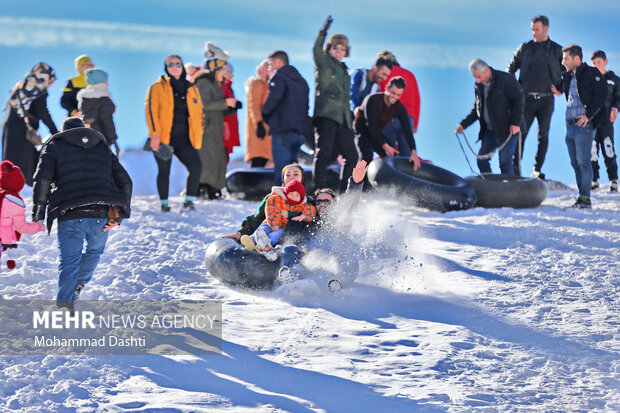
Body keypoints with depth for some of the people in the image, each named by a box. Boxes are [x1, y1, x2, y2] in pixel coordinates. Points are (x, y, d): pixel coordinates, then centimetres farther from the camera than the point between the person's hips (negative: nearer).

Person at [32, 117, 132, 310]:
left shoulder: (54, 146, 13)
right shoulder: (103, 149, 24)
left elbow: (42, 179, -4)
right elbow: (125, 182, 15)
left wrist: (39, 210, 1)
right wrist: (119, 216, 13)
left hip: (70, 216, -2)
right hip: (102, 215, 2)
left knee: (69, 260, 3)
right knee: (94, 250, 28)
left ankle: (64, 303, -9)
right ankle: (79, 284, 20)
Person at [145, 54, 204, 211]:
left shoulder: (191, 89, 16)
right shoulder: (157, 88, 4)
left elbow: (199, 112, 22)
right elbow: (151, 110, -4)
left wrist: (198, 133, 10)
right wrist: (155, 133, -15)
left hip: (184, 139, 3)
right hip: (163, 139, -3)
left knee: (196, 166, -14)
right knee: (164, 170, 1)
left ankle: (189, 201, -3)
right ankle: (164, 204, 13)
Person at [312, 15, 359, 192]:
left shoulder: (344, 71, 25)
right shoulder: (323, 62, 6)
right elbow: (316, 50, -16)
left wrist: (351, 119, 24)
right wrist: (323, 33, -30)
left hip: (343, 118, 7)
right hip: (326, 114, -7)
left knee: (351, 155, 5)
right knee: (324, 152, -17)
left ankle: (345, 192, 15)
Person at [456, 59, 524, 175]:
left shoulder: (506, 79, -10)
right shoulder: (478, 86, 10)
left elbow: (518, 100, -11)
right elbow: (476, 109, 19)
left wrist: (516, 123, -19)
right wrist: (463, 124, 8)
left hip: (508, 129, -7)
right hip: (490, 130, 7)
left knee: (505, 160, -8)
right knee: (482, 159, 2)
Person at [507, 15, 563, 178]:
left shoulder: (557, 50, 6)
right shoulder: (524, 48, 8)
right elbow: (510, 69, 14)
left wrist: (560, 89, 1)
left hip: (546, 100, 0)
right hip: (527, 98, 0)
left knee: (543, 135, 2)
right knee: (521, 133, -7)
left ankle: (537, 170, 7)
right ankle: (516, 168, -4)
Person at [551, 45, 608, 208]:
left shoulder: (591, 73, -5)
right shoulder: (568, 77, 19)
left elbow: (601, 94, -13)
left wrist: (589, 115, -16)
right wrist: (559, 92, 11)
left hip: (584, 124, -8)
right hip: (570, 125, 8)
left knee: (583, 161, -11)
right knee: (575, 162, 8)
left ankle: (585, 198, -10)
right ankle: (582, 197, 12)